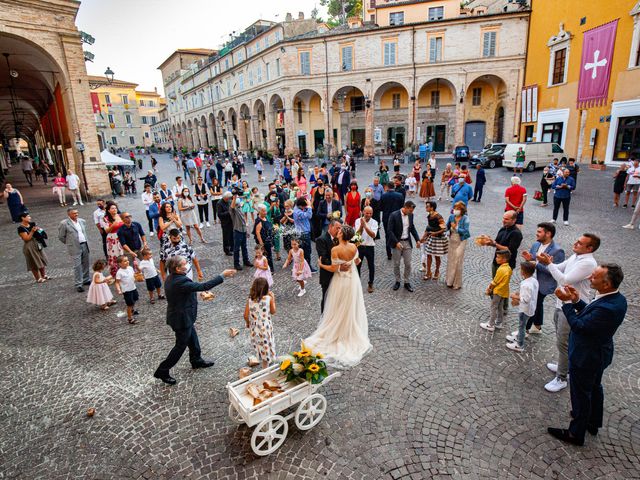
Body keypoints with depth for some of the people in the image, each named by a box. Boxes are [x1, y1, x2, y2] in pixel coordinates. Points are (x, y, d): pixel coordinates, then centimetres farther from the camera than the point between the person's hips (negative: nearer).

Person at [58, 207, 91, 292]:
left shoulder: (81, 221, 8)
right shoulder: (64, 223, -9)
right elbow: (61, 237, -3)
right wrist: (69, 243, 3)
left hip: (84, 245, 6)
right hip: (75, 248, -5)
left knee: (86, 264, 14)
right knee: (77, 266, -4)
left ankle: (86, 280, 29)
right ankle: (78, 285, 3)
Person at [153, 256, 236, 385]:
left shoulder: (171, 278, -3)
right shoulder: (180, 282, -34)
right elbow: (203, 286, -35)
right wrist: (222, 276, -31)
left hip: (180, 316, 9)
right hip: (181, 319, -9)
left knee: (193, 339, 25)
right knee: (181, 345, 9)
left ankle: (197, 361, 45)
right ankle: (162, 371, 23)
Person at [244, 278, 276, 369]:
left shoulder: (250, 299, -12)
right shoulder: (269, 298, -17)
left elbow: (246, 315, -10)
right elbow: (273, 312, -3)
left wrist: (247, 323, 10)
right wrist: (273, 299, 3)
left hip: (254, 327, 2)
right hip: (265, 327, -2)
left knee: (257, 343, 24)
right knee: (266, 344, 18)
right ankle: (265, 366, 33)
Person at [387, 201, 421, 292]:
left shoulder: (410, 215, 3)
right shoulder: (394, 215, -14)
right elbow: (390, 231, -15)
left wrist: (417, 239, 7)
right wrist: (396, 242, -22)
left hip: (407, 242, 4)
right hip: (397, 242, -4)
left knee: (408, 264, 6)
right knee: (396, 264, 8)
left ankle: (407, 282, 19)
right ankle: (397, 281, 24)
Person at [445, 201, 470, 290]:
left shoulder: (465, 218, -15)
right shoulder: (451, 217, -3)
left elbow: (465, 231, -21)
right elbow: (447, 227, 4)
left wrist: (456, 227, -27)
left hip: (460, 242, -5)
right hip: (452, 241, 5)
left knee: (457, 262, -2)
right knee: (450, 261, 13)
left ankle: (457, 284, 11)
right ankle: (450, 281, 29)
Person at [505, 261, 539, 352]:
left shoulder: (526, 285, -32)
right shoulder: (534, 280, -3)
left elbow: (526, 299, -31)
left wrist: (515, 297, -18)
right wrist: (518, 294, 4)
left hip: (525, 309, -9)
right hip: (530, 308, 9)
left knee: (521, 326, 8)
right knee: (522, 325, 27)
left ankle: (519, 345, 23)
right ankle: (518, 337, 46)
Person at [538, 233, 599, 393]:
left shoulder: (588, 263, -24)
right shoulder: (575, 257, 5)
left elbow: (564, 280, -28)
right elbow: (559, 269, 12)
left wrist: (549, 263, -23)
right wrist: (546, 262, -8)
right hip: (562, 304, 9)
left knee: (563, 343, -1)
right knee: (562, 340, 23)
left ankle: (561, 378, 12)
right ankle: (564, 366, 42)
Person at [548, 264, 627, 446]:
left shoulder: (607, 308, -37)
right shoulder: (617, 298, -7)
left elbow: (579, 326, -29)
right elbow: (591, 315, 3)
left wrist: (567, 302, -24)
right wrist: (577, 301, -9)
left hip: (585, 357, -9)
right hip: (598, 354, 9)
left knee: (581, 395, 9)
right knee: (594, 388, 28)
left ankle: (576, 434, 28)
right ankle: (593, 423, 49)